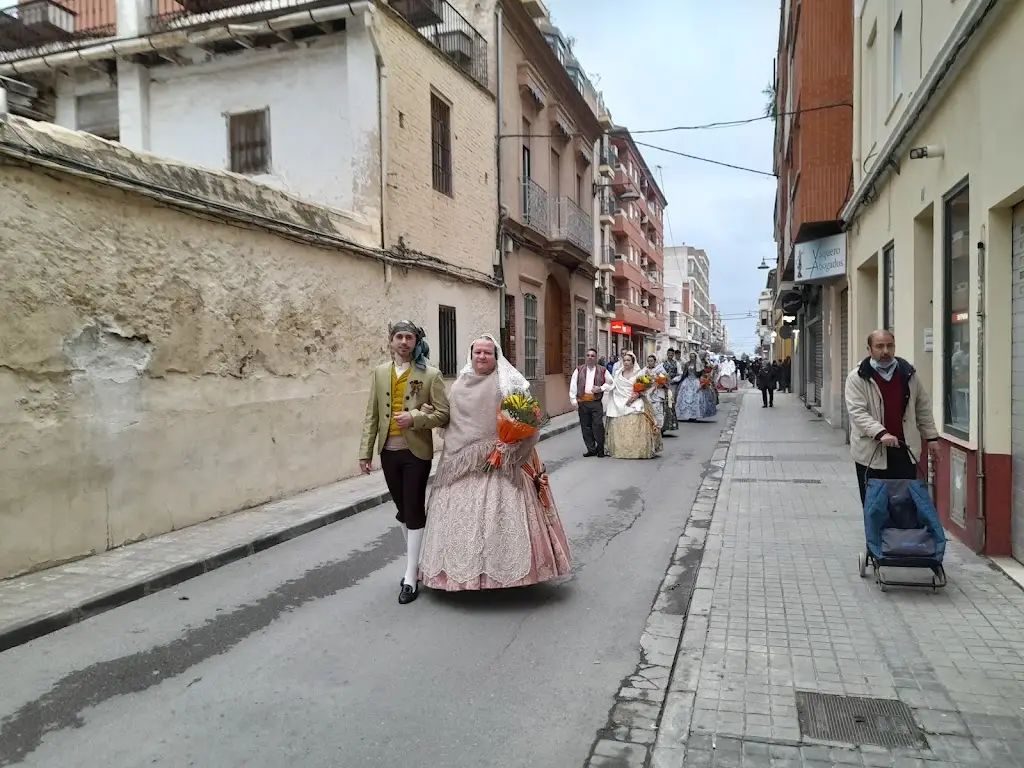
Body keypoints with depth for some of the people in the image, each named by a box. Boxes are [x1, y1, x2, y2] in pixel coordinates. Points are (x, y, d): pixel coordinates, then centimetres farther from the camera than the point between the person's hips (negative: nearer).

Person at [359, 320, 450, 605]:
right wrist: (365, 451, 0)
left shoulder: (430, 374, -5)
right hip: (389, 452, 4)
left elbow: (444, 413, -7)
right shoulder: (379, 373, 6)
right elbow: (371, 415, 5)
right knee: (403, 510, 16)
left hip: (416, 452, -4)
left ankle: (410, 577, 7)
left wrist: (415, 418, -22)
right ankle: (416, 561, 33)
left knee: (414, 511, 0)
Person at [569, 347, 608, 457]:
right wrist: (573, 401, -2)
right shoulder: (578, 371, 9)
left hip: (596, 402, -2)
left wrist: (601, 388, -4)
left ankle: (600, 448, 4)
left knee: (598, 424, -11)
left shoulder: (602, 371, 7)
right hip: (582, 402, 2)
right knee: (586, 426, 5)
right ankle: (591, 449, 14)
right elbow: (573, 386, 5)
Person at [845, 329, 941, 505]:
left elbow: (923, 408, 16)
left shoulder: (909, 373, 8)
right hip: (871, 452, -3)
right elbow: (857, 412, -15)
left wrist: (931, 437, 15)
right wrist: (880, 433, -27)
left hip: (904, 450, 3)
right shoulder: (857, 377, -6)